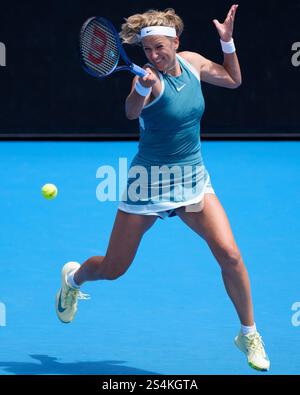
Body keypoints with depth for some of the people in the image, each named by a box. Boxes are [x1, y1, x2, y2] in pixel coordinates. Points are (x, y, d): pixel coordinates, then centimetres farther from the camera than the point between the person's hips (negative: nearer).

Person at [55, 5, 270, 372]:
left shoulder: (192, 62, -2)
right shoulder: (150, 77, -19)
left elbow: (233, 79, 17)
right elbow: (131, 111, -41)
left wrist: (227, 42, 3)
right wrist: (142, 88, -62)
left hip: (193, 177, 3)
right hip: (150, 180, -3)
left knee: (229, 254, -16)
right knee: (112, 269, 8)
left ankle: (249, 334, 3)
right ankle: (73, 276, 44)